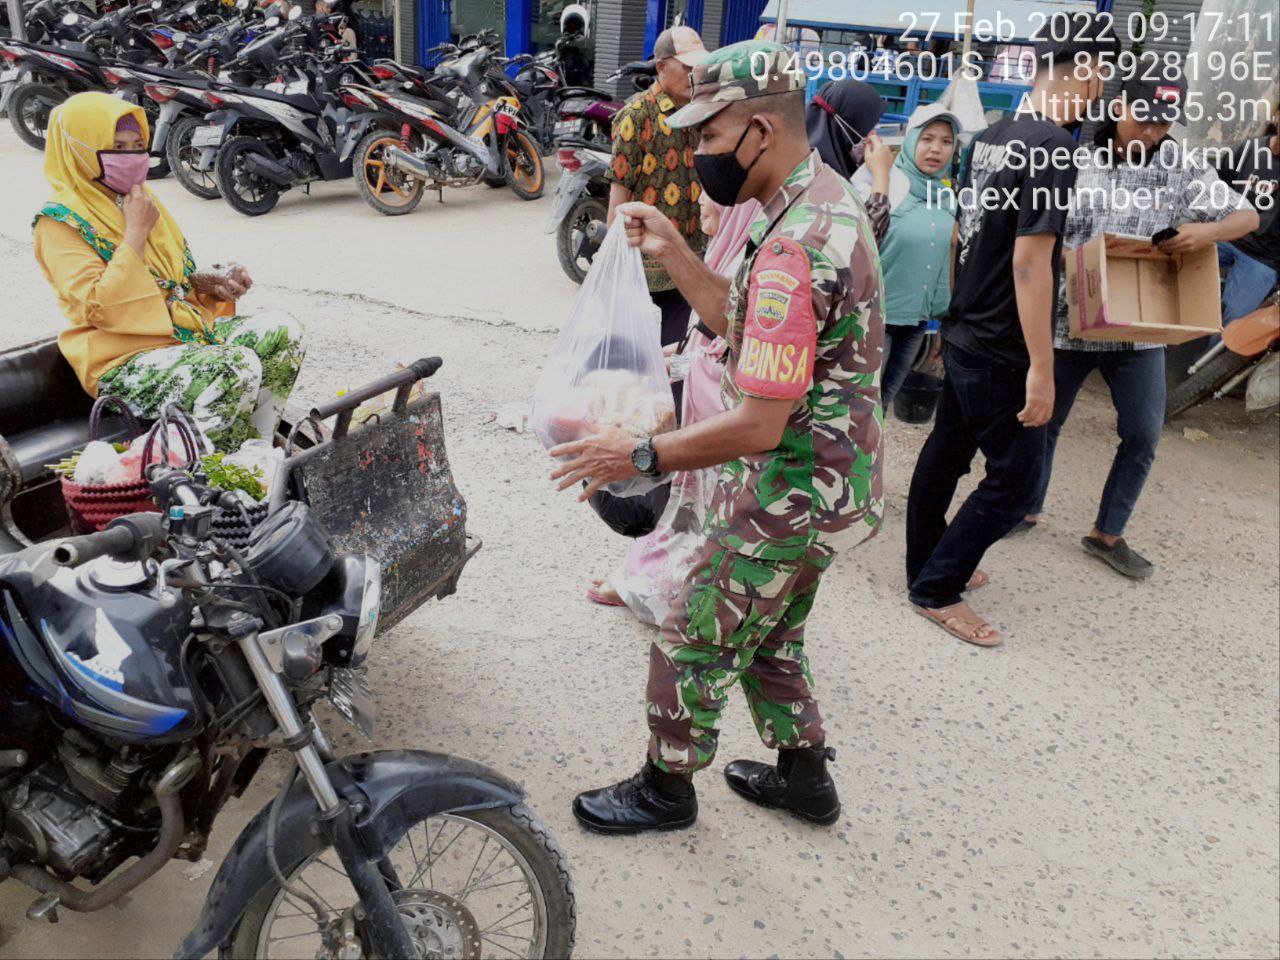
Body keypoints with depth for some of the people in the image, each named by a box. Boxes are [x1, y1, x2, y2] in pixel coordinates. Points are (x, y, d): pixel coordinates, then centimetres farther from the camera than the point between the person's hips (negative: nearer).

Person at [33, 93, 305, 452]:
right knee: (238, 366, -31)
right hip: (126, 363, -8)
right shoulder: (60, 222, -8)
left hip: (185, 329, 8)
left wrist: (211, 282, 3)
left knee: (283, 332, -9)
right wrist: (136, 232, -17)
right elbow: (100, 309, -21)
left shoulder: (141, 199, 15)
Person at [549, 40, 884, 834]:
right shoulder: (830, 196, 6)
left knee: (694, 645, 8)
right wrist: (672, 253, 4)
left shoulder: (793, 249, -27)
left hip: (790, 496, -10)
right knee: (769, 639, 25)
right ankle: (804, 776, 42)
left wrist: (640, 456, -21)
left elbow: (759, 425, -28)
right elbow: (741, 324, 13)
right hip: (827, 481, 10)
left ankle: (667, 790, 30)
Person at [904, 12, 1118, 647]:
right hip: (1001, 355, -9)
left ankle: (926, 567, 32)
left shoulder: (989, 137, 7)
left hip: (963, 337, 9)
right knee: (1014, 480, 2)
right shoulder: (1052, 148, -19)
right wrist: (1040, 369, -20)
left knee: (945, 454, 17)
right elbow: (1029, 265, -23)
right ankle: (937, 590, 11)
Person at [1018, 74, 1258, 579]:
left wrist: (1210, 231, -17)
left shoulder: (1184, 170, 0)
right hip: (1068, 322, -2)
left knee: (1143, 435, 5)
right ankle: (1028, 509, 33)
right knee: (1044, 421, 11)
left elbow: (1248, 216, 4)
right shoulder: (1075, 158, -5)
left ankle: (1107, 534, 22)